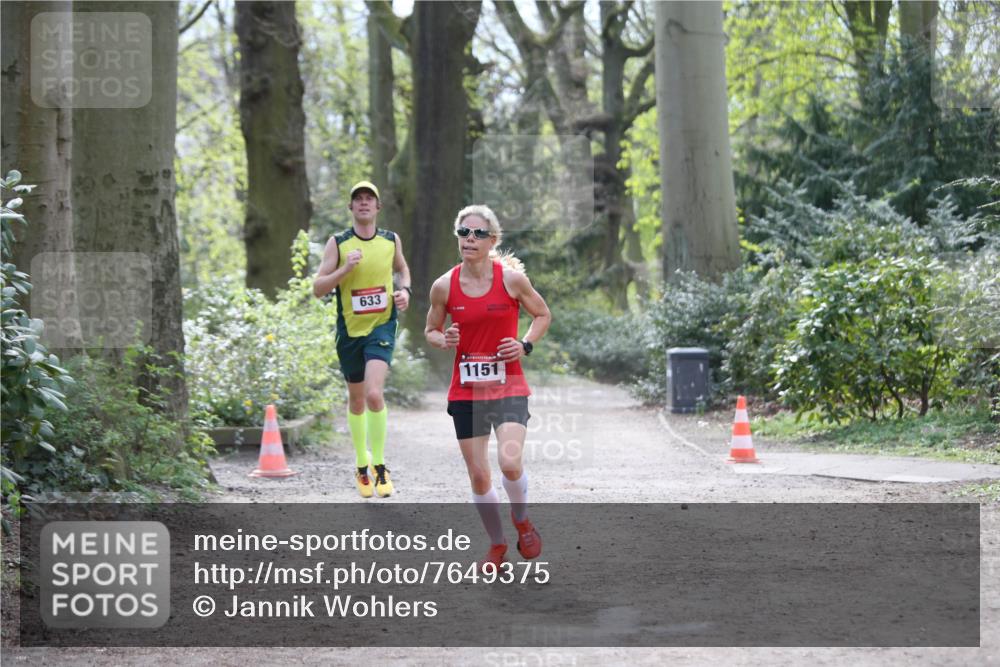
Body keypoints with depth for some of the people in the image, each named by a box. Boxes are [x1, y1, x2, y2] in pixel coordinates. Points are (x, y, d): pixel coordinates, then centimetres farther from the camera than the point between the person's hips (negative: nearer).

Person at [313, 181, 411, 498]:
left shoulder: (391, 240, 4)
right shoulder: (337, 243, -2)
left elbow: (402, 268, 25)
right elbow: (318, 288, -6)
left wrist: (405, 290, 5)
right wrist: (346, 268, -20)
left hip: (382, 326, -1)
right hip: (350, 330, 1)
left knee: (374, 394, -20)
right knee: (356, 401, 12)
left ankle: (379, 467, -9)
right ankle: (361, 466, 30)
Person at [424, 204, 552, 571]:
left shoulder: (511, 277, -6)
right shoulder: (444, 286, -2)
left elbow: (542, 315, 9)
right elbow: (430, 330, 12)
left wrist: (525, 344, -8)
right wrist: (444, 341, -10)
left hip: (509, 387, -2)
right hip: (466, 390, 2)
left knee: (510, 463, -21)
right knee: (478, 476, 4)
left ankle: (521, 520, 11)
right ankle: (497, 544, 27)